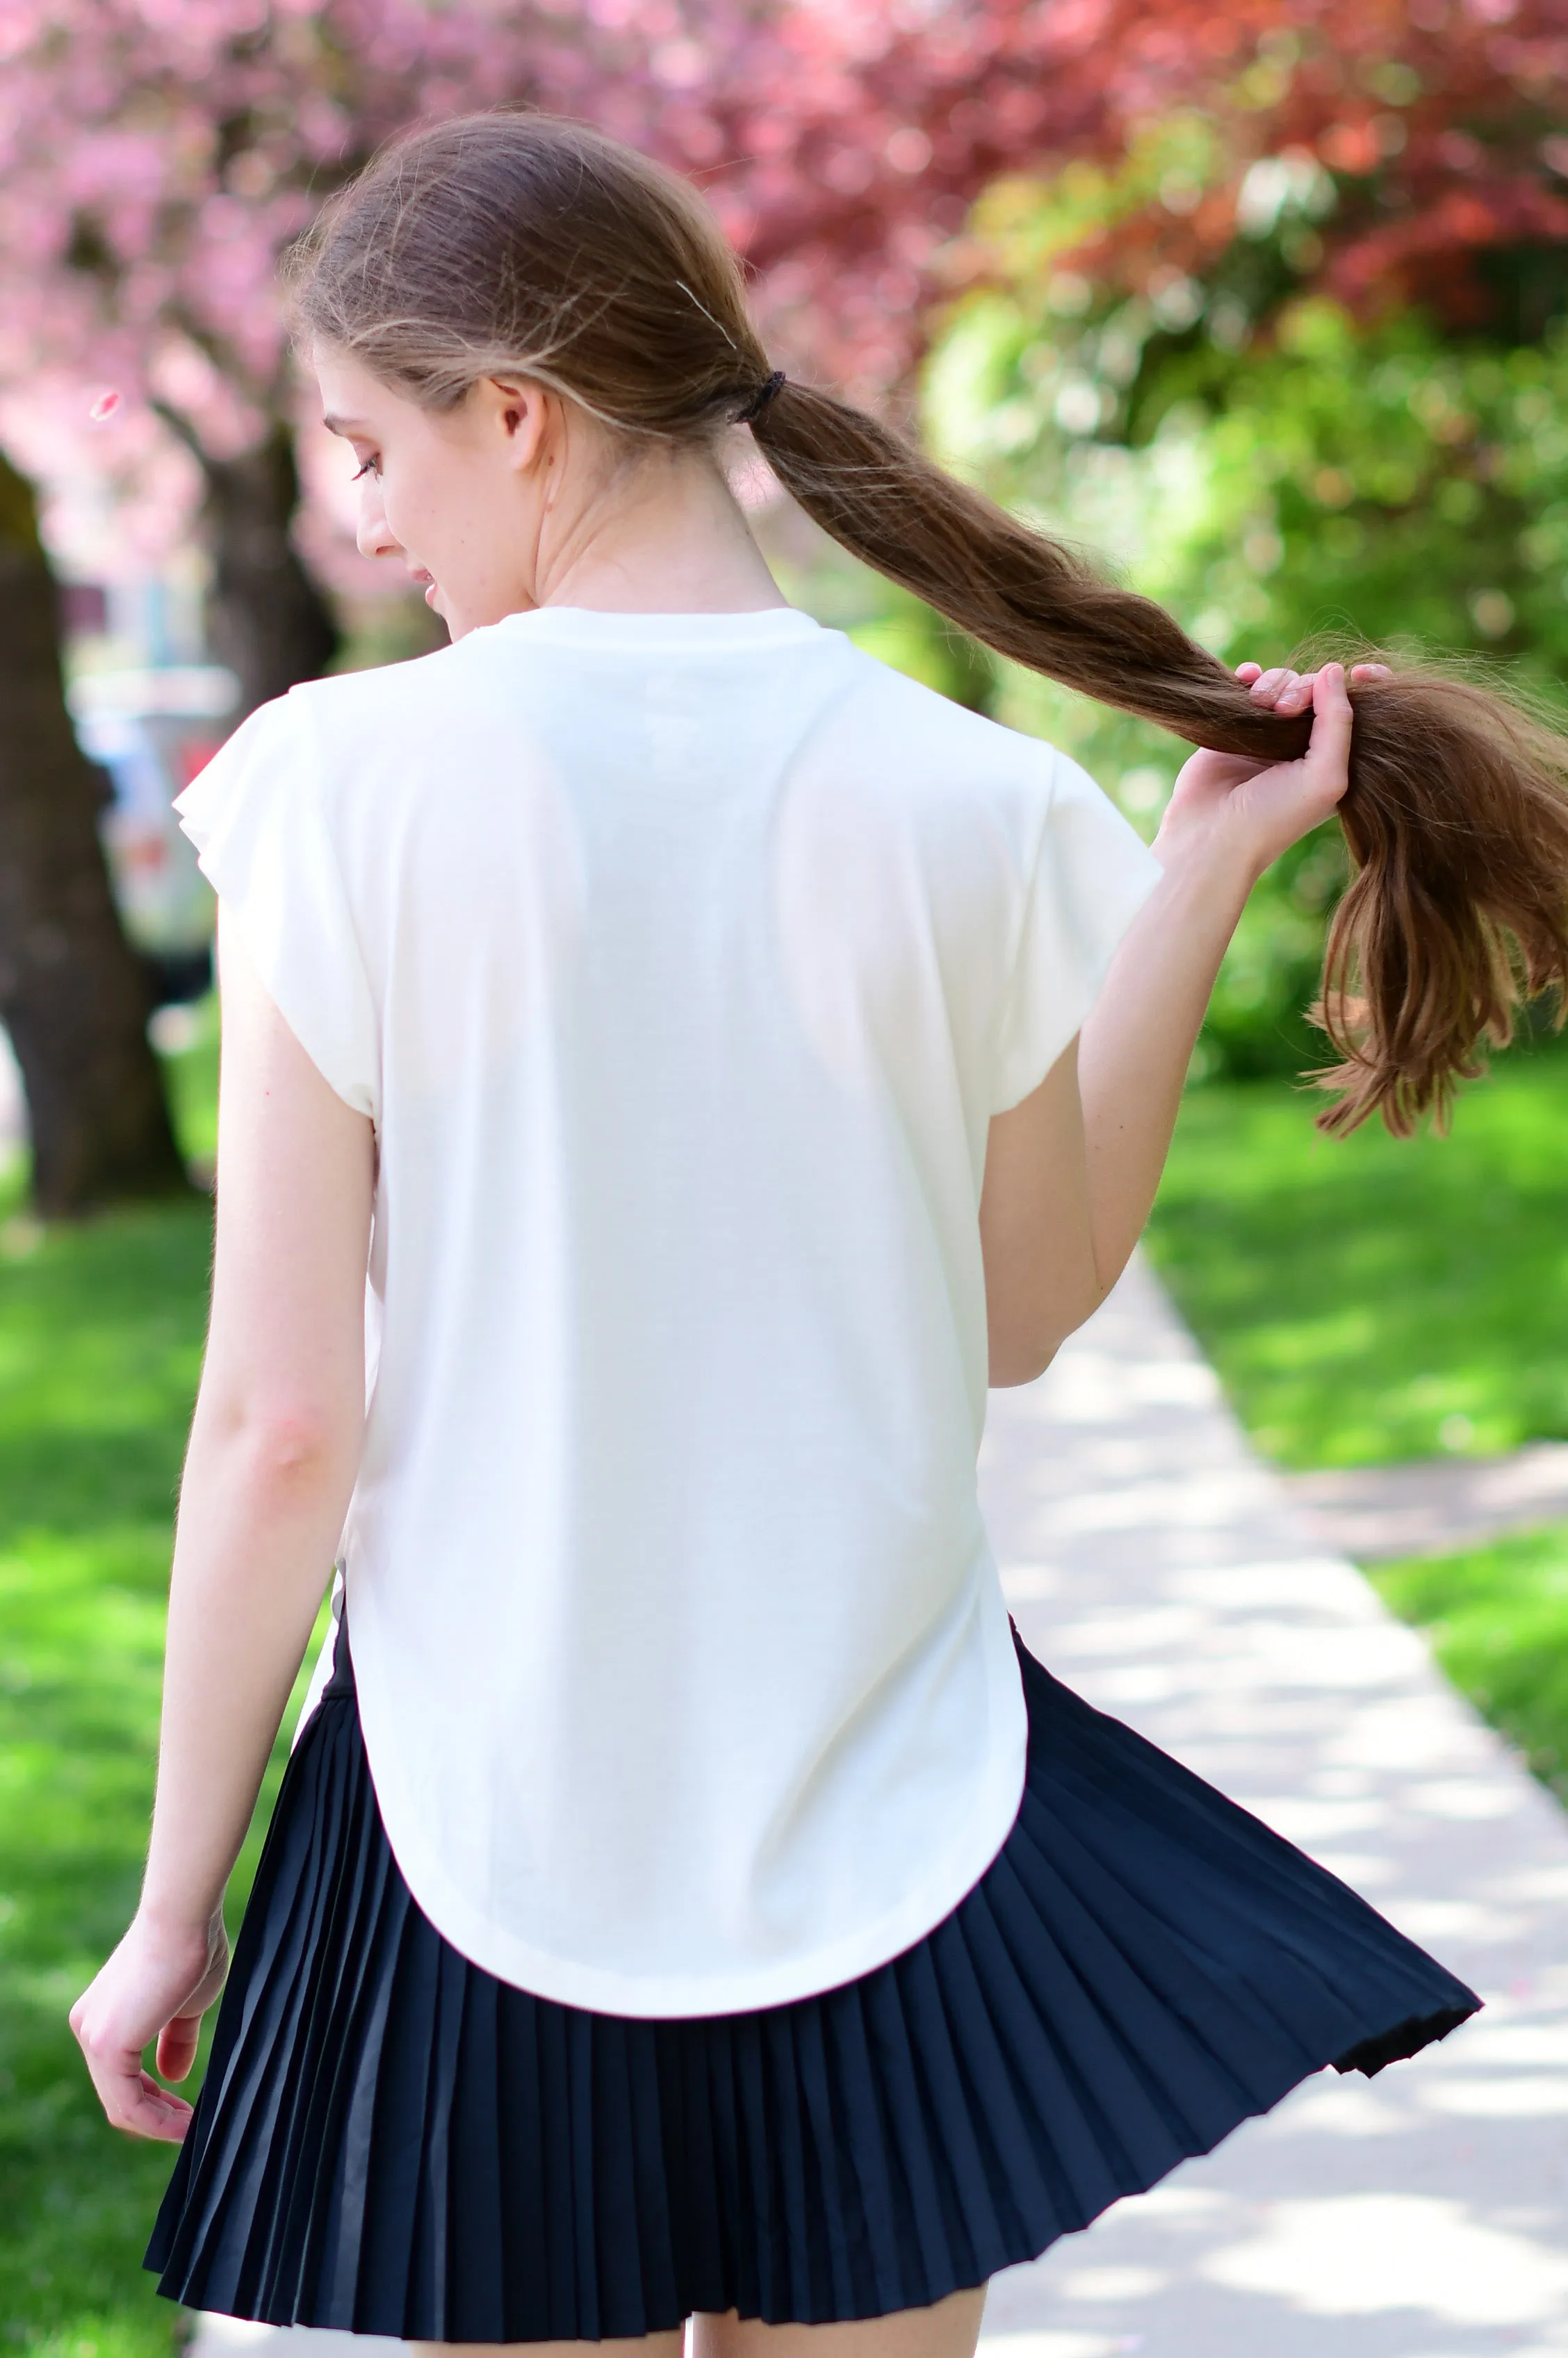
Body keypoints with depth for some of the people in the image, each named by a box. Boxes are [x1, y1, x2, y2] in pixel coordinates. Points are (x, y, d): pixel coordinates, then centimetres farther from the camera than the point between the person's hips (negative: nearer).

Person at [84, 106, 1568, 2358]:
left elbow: (282, 1419, -10)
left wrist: (176, 1897, 1)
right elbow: (1020, 1317, 8)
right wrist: (1204, 877, 8)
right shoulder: (965, 812, -6)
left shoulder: (352, 793, -12)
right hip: (873, 1818, 2)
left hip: (495, 1835, -2)